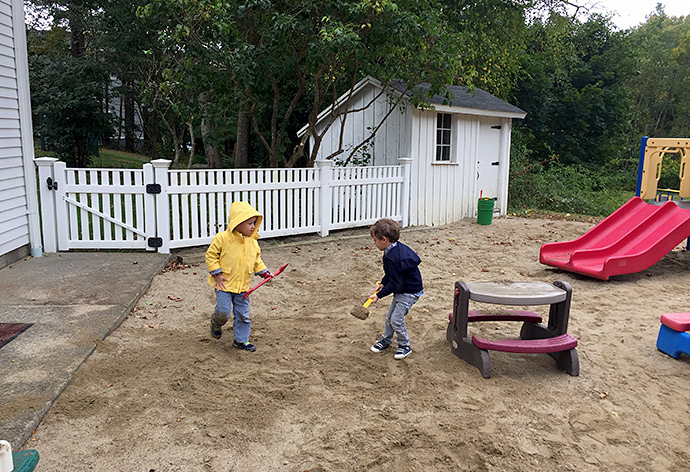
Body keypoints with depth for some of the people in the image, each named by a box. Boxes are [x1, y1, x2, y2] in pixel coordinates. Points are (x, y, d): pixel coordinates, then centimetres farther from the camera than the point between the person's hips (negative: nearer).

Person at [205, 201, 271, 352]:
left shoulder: (252, 241, 2)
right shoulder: (222, 238, -15)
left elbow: (257, 260, 17)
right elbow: (211, 255, -9)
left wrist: (264, 272, 6)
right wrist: (217, 274, -12)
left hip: (243, 285, 5)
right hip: (224, 283, -5)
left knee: (243, 314, 9)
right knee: (223, 312, -7)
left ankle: (241, 340, 26)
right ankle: (216, 323, 28)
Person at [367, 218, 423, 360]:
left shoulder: (392, 257, -30)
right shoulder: (397, 247, 2)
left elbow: (395, 283, -25)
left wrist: (379, 295, -20)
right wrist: (383, 283, 6)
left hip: (410, 292, -10)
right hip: (402, 290, 10)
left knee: (396, 319, -8)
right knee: (389, 317, 15)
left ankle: (405, 346, 10)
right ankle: (386, 340, 34)